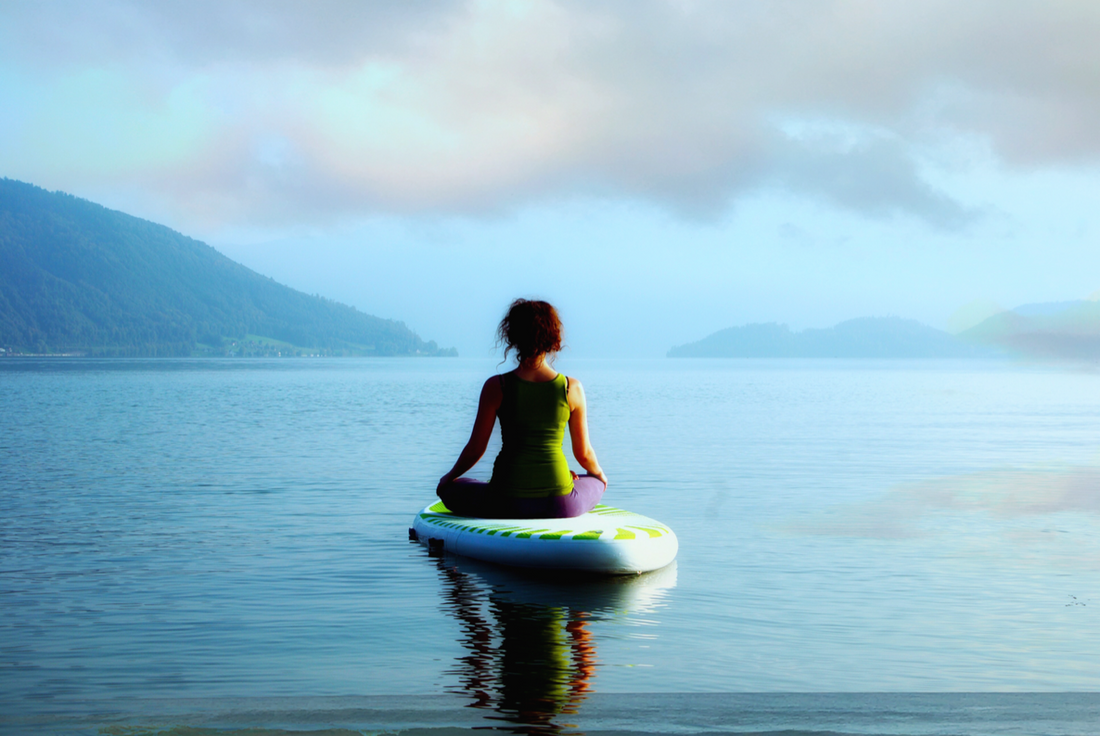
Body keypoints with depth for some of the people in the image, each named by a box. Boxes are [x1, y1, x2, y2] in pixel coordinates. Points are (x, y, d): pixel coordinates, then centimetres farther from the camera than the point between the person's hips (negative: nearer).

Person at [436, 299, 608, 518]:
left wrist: (450, 477, 22)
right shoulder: (572, 388, -2)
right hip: (559, 506, 2)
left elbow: (475, 449, 1)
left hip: (506, 506, -2)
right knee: (596, 483, 36)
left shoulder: (496, 386, -5)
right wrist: (599, 473, 30)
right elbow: (583, 453, 7)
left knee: (449, 489, 26)